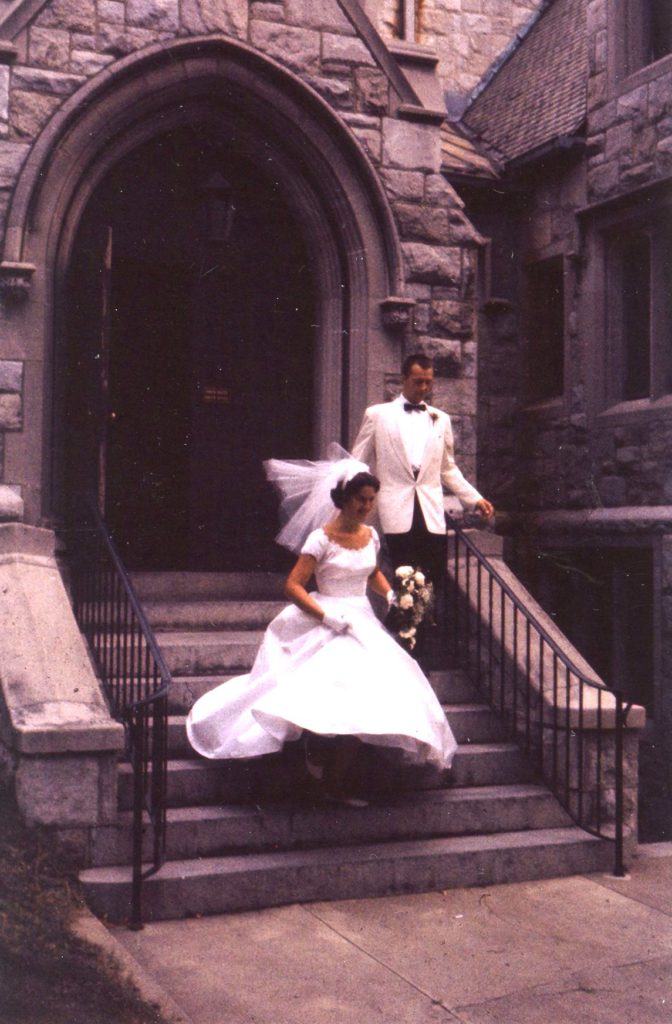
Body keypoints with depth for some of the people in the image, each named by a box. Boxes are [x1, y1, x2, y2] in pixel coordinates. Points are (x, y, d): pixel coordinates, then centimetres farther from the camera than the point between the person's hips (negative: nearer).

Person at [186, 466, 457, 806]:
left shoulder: (370, 536, 11)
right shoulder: (322, 539, -9)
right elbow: (293, 586, -13)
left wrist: (390, 594, 10)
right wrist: (327, 616, -22)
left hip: (363, 622, 6)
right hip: (327, 625, -6)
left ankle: (336, 780, 4)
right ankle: (333, 783, -10)